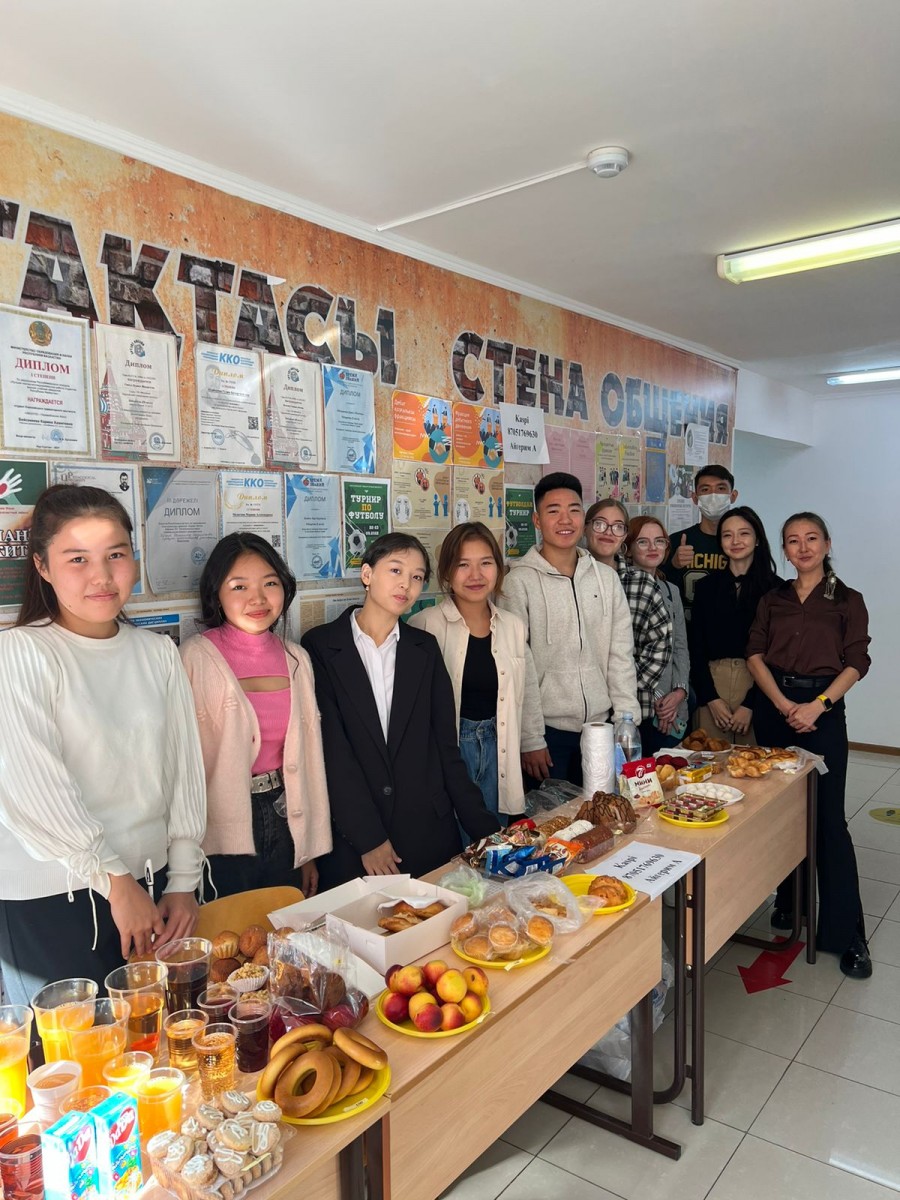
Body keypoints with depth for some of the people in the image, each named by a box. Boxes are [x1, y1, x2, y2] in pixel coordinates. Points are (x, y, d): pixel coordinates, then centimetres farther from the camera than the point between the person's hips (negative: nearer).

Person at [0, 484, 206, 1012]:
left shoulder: (159, 654, 5)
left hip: (153, 891, 4)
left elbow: (185, 769, 5)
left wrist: (183, 881, 2)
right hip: (50, 906, -4)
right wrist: (115, 881, -13)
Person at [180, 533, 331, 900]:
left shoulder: (296, 659, 3)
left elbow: (308, 755, 7)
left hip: (285, 824, 5)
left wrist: (310, 849, 9)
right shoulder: (196, 658, -13)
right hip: (222, 841, -5)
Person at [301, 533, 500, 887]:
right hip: (350, 839, -3)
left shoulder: (425, 649, 8)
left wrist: (485, 829, 2)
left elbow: (445, 745, 7)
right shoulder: (320, 646, -3)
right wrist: (368, 838, -12)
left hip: (428, 833, 3)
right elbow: (331, 748, -8)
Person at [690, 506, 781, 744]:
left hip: (757, 683, -2)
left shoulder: (776, 588, 2)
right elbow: (696, 647, 7)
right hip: (711, 682, 2)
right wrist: (711, 698, -3)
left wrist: (750, 704, -8)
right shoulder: (706, 586, 10)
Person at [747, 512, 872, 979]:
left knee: (827, 818, -4)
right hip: (773, 708, 3)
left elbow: (855, 663, -3)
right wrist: (784, 705, -12)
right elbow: (755, 655, 2)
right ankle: (788, 901, 26)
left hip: (822, 710, -3)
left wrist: (816, 706, -16)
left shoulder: (847, 601, 4)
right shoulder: (772, 599, 11)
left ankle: (846, 934, 4)